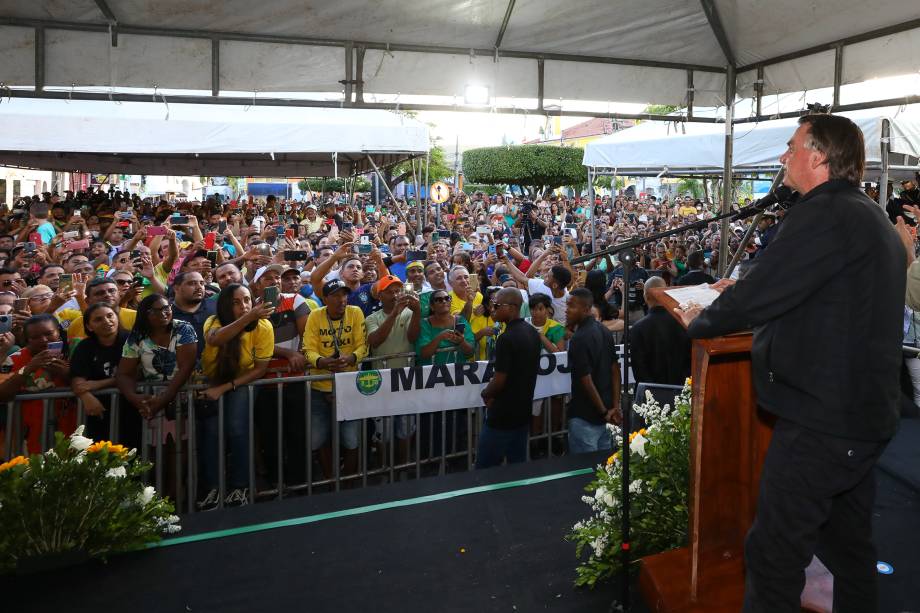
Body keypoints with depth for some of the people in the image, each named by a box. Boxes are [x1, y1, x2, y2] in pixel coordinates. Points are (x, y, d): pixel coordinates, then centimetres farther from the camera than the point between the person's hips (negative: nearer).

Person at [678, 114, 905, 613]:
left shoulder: (825, 214, -18)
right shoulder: (873, 218, 15)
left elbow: (754, 301, -20)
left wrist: (697, 321, -3)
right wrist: (746, 292, 15)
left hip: (819, 421, -10)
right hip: (867, 416, 10)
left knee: (774, 556, 0)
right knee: (849, 547, 22)